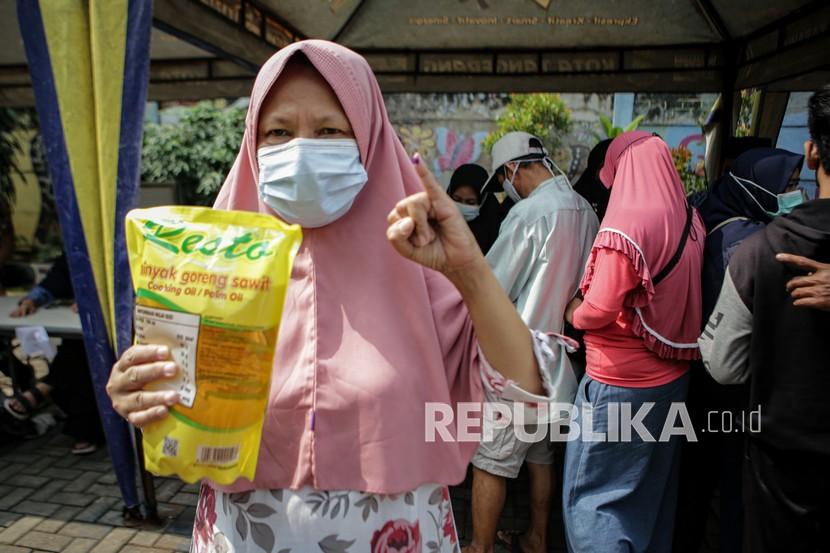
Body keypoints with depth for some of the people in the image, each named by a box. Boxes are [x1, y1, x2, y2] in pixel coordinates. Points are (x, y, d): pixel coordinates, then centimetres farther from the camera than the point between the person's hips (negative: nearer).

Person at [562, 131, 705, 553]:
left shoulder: (625, 224, -20)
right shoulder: (691, 221, 2)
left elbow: (599, 311, -20)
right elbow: (676, 297, 9)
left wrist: (573, 313, 1)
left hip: (622, 383, -8)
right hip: (674, 378, 8)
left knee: (590, 494, 4)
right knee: (652, 489, 23)